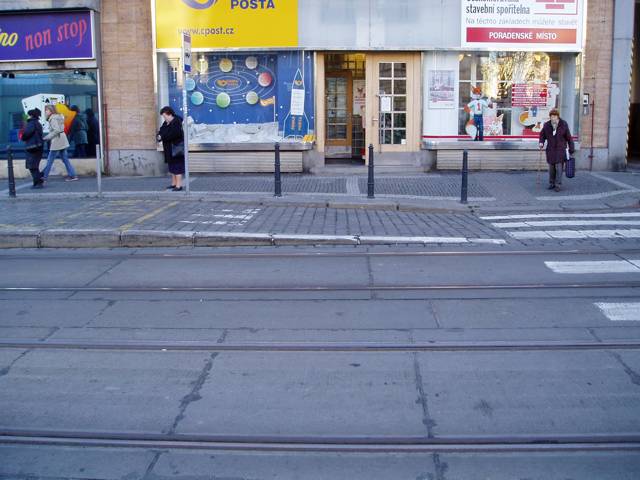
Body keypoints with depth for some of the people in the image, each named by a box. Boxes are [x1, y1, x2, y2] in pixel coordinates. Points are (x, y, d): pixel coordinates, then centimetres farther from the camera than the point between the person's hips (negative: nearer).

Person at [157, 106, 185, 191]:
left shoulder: (176, 123, -17)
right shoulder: (166, 123, 12)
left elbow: (173, 134, -27)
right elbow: (161, 131, 15)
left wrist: (162, 137, -20)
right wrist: (159, 135, -9)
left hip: (176, 149, -10)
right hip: (169, 150, 10)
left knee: (177, 167, -8)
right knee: (172, 167, 16)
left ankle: (179, 185, -6)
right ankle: (174, 183, 26)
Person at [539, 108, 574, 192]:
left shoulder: (563, 125, -9)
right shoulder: (547, 125, -3)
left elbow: (569, 138, -2)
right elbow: (542, 135, 14)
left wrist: (571, 150, -2)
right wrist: (541, 143, -5)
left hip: (561, 150, -3)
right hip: (551, 150, 3)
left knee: (559, 167, -8)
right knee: (551, 168, 8)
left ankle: (558, 185, -4)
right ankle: (552, 184, 20)